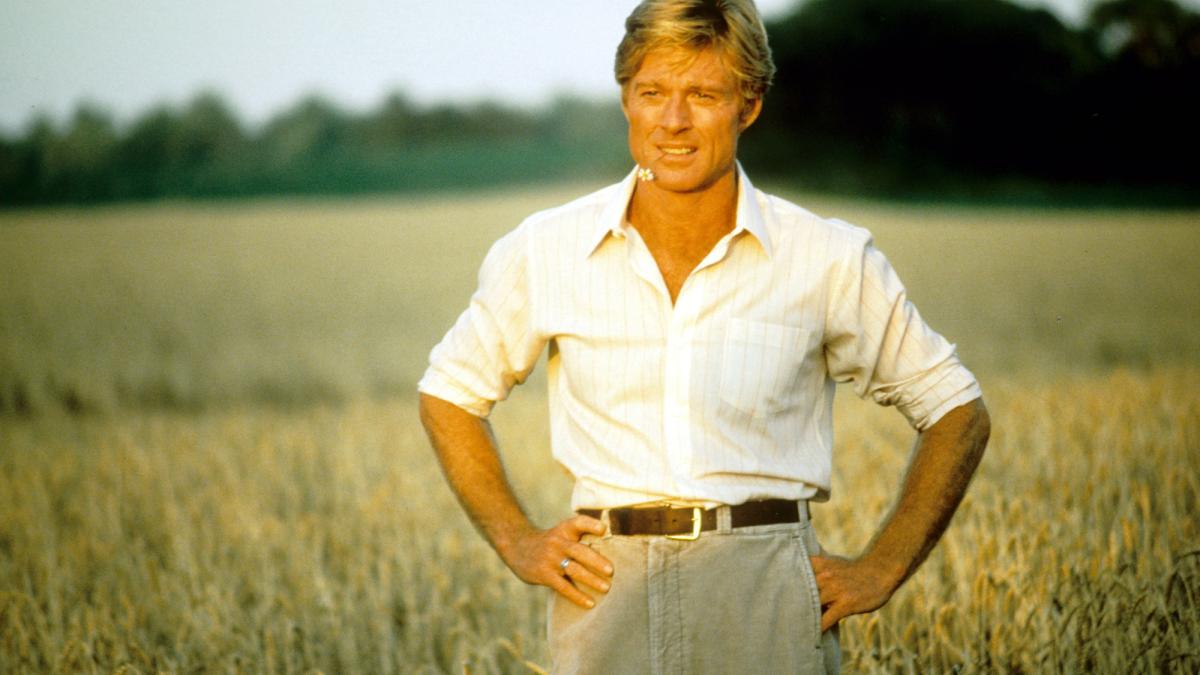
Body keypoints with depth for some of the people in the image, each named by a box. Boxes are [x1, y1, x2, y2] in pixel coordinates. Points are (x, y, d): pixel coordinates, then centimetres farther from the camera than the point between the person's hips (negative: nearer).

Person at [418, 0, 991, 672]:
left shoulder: (830, 260, 0)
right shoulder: (544, 252, 3)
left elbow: (958, 410, 11)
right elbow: (449, 393, 19)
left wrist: (882, 570, 4)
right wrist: (516, 540, 8)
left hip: (768, 595, -1)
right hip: (608, 586, 1)